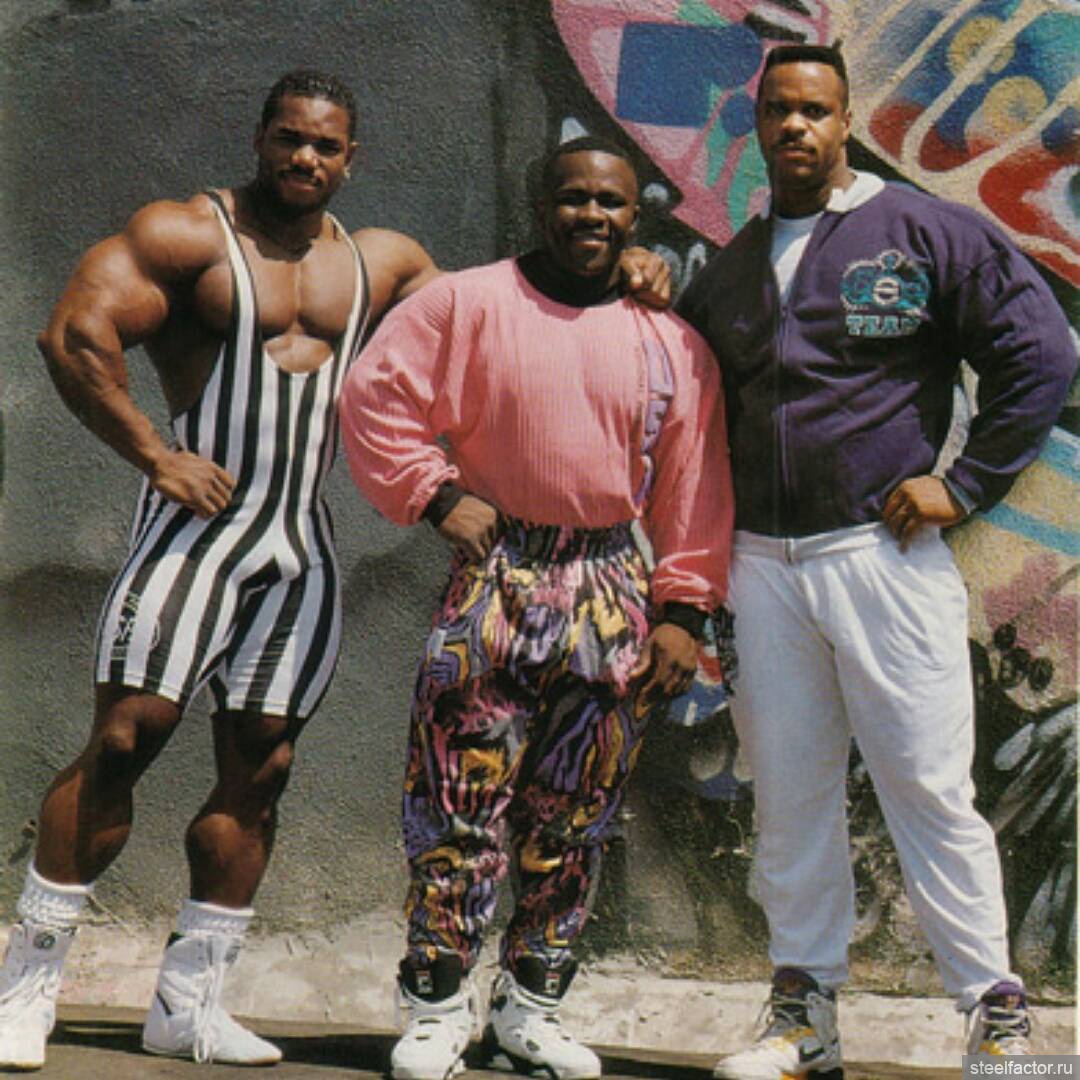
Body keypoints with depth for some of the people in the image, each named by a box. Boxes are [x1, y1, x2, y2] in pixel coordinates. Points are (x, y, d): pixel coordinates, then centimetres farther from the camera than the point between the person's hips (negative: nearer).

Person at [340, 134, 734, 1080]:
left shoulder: (672, 343, 7)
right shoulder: (468, 304, 1)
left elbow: (692, 488, 8)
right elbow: (375, 396, 1)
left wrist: (681, 611, 4)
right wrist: (436, 495, -6)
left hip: (611, 593, 3)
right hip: (496, 579, -2)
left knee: (574, 823, 7)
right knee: (463, 807, -5)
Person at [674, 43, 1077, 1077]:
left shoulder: (925, 233, 0)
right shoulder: (728, 272, 16)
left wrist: (965, 483, -6)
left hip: (882, 555, -5)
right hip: (764, 564, 5)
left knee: (928, 788, -5)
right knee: (787, 795, 8)